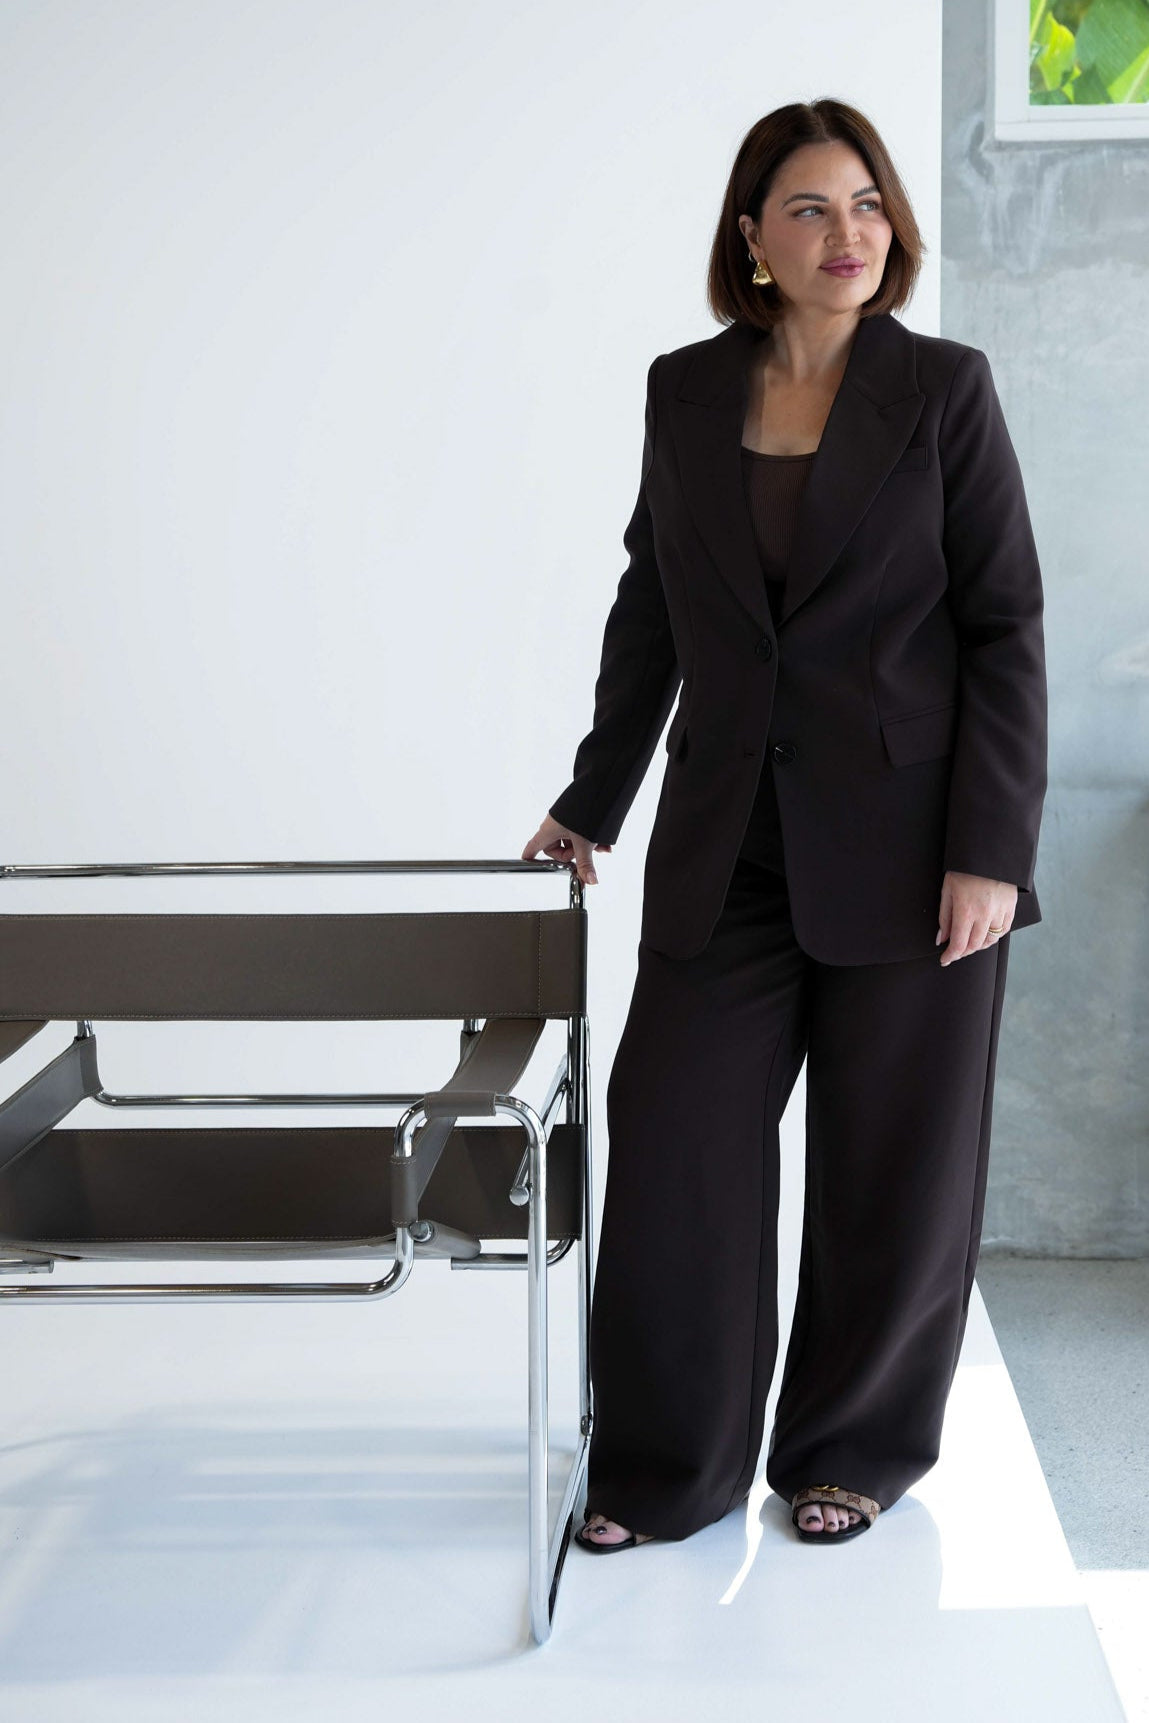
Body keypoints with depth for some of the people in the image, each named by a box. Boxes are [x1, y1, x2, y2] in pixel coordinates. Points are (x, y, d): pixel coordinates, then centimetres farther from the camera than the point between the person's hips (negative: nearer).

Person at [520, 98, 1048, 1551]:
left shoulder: (943, 390, -3)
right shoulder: (684, 393, 6)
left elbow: (1006, 627, -5)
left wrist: (991, 853, -11)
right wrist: (593, 802, 17)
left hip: (904, 847, -3)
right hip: (728, 844, 3)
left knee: (890, 1163, 6)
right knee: (673, 1140, 1)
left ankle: (856, 1452, 26)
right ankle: (668, 1468, 16)